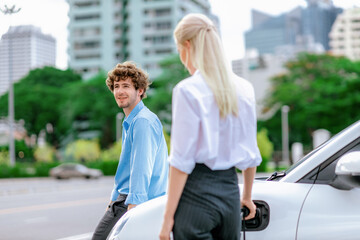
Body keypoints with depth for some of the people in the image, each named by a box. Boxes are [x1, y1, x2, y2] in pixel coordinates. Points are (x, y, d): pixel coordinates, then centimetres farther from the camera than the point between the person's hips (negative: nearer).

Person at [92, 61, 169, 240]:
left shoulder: (143, 121, -12)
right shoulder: (129, 122, 21)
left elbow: (141, 169, -20)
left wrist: (133, 206, -26)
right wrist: (113, 201, 28)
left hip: (139, 202, -10)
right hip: (125, 198, 10)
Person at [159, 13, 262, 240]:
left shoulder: (188, 90, -12)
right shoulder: (244, 88, 7)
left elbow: (182, 161, -14)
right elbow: (252, 154, 14)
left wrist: (169, 215, -9)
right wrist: (247, 196, 27)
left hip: (197, 193, -6)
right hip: (230, 190, 6)